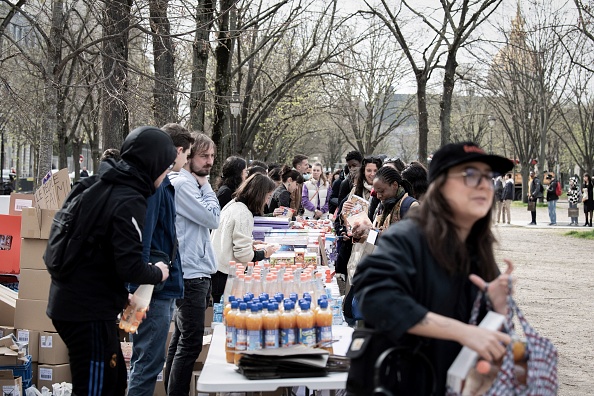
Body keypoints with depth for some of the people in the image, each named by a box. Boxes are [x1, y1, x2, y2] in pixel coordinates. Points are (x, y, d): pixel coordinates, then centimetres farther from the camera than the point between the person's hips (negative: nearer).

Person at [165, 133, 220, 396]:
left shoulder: (192, 184, 16)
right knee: (191, 343, -8)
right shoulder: (181, 184, -14)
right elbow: (212, 218, -15)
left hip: (194, 272, 11)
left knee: (181, 339, 17)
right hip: (190, 274, -11)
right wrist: (206, 187, -6)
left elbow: (211, 219, 20)